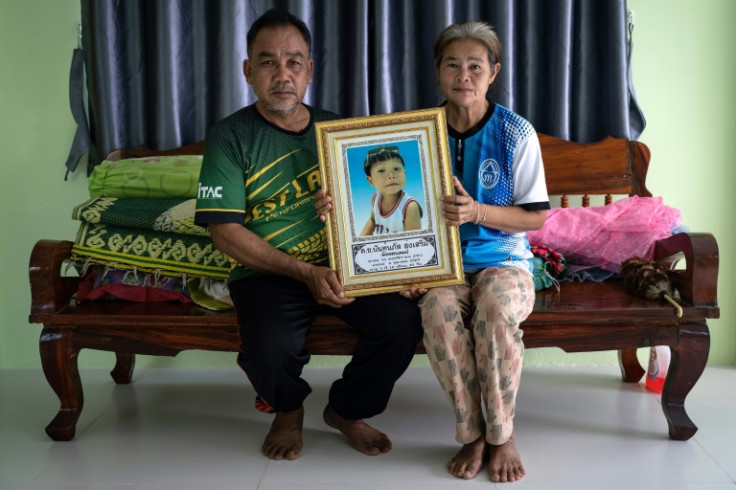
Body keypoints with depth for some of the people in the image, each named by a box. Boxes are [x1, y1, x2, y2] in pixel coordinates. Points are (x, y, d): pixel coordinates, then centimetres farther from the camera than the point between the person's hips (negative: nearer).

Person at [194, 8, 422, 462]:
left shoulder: (334, 129, 10)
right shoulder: (231, 138, -3)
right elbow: (227, 233, -9)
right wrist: (306, 273, -17)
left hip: (341, 267, 4)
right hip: (268, 274, -3)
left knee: (403, 319, -22)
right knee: (271, 345, -33)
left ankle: (347, 410, 9)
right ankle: (288, 411, 8)